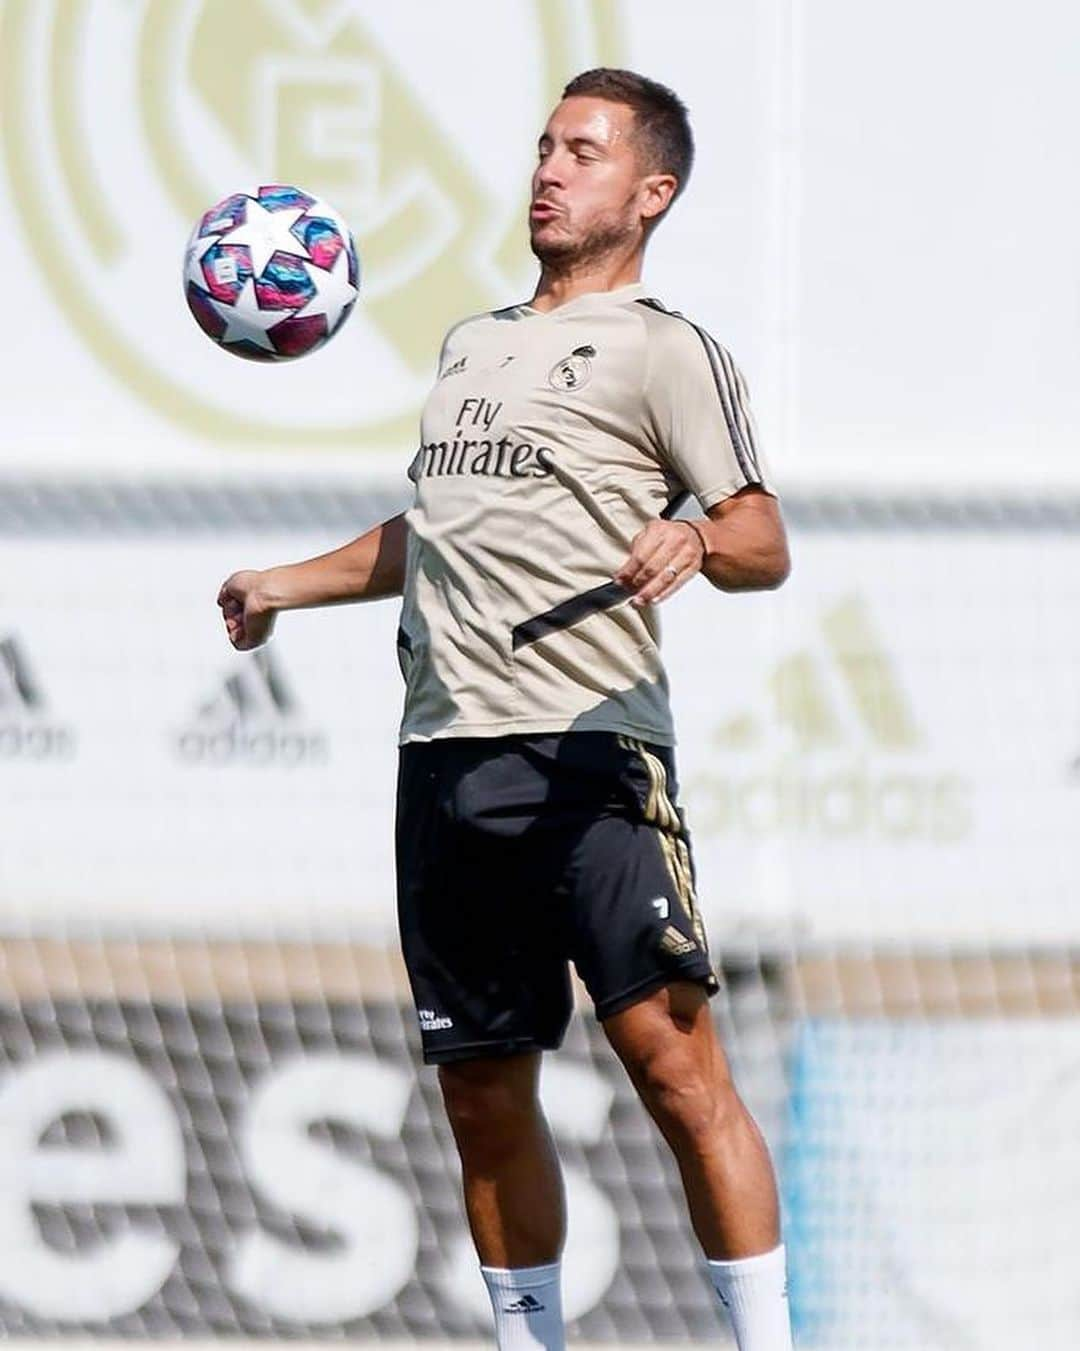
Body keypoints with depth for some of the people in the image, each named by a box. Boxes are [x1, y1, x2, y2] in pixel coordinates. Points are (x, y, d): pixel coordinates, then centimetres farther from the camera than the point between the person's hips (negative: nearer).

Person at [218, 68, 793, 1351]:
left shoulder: (662, 350, 2)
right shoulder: (472, 344, 23)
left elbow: (764, 545, -6)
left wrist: (697, 538, -27)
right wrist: (287, 584, 37)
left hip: (586, 749, -7)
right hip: (444, 753, 7)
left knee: (674, 1067, -16)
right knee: (485, 1096, 8)